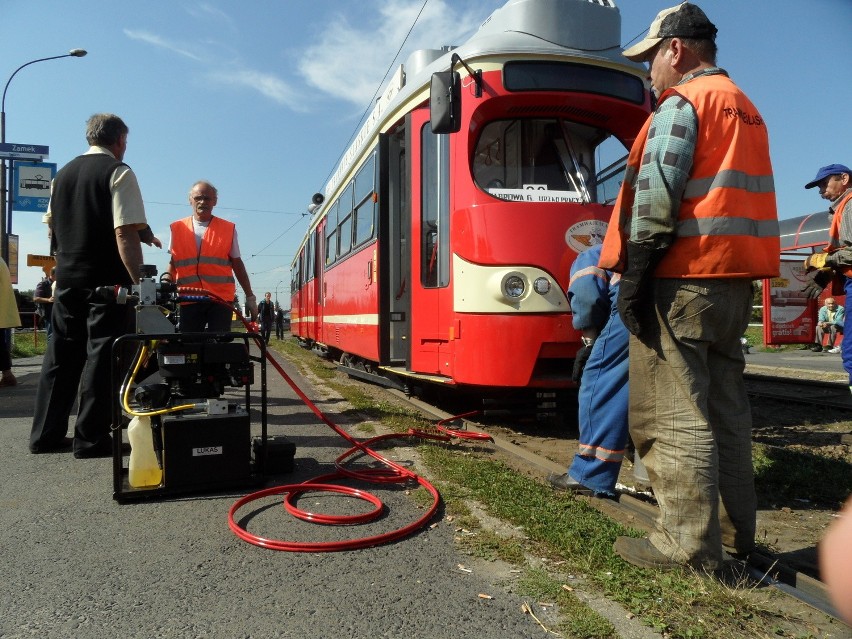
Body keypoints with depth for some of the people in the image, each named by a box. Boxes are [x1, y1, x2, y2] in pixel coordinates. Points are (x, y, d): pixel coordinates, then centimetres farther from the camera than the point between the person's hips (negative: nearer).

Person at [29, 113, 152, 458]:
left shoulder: (62, 174, 14)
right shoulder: (118, 172, -7)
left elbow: (52, 227, 20)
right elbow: (126, 234, -16)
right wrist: (138, 283, -16)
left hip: (67, 278, 7)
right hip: (107, 281, -7)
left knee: (61, 354, 12)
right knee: (102, 355, -2)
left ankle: (46, 433, 18)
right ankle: (90, 438, 1)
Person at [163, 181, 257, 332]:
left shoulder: (228, 229, 7)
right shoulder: (177, 228, 11)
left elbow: (236, 263, 10)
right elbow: (174, 261, 16)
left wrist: (250, 297, 9)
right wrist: (167, 277, -6)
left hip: (221, 299, -1)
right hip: (189, 301, 2)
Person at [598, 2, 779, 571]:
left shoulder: (681, 103, -5)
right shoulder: (745, 107, 22)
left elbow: (655, 196, -16)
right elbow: (732, 193, 21)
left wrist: (634, 275, -16)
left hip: (682, 277, -9)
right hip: (735, 277, 9)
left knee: (671, 411, -5)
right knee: (723, 403, 14)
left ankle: (689, 543, -1)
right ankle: (734, 531, 23)